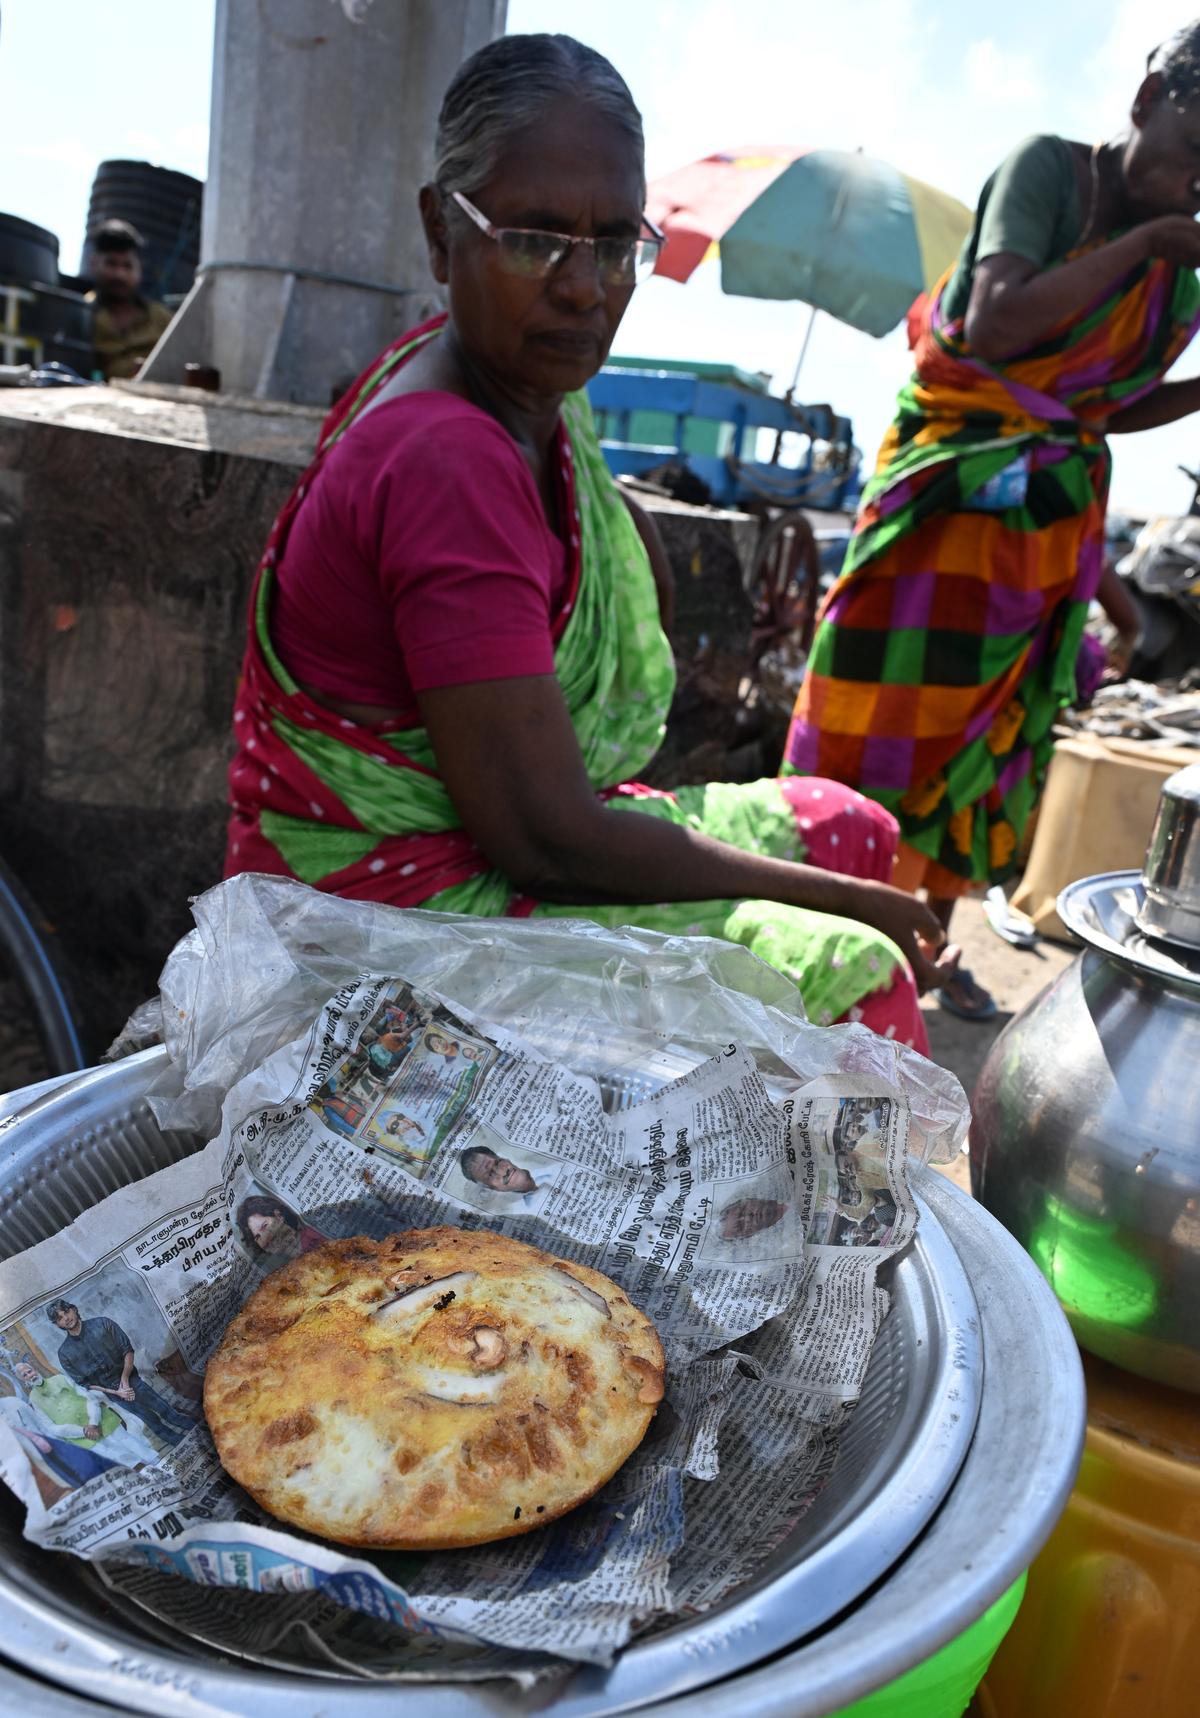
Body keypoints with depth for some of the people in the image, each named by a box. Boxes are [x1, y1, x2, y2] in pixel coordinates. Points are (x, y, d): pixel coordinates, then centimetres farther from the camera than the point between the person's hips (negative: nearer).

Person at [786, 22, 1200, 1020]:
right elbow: (997, 323, -24)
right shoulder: (1048, 169, -8)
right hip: (952, 490, -7)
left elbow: (1107, 408, 15)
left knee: (998, 730, 9)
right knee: (892, 716, -6)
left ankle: (933, 935, 21)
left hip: (1052, 519, 7)